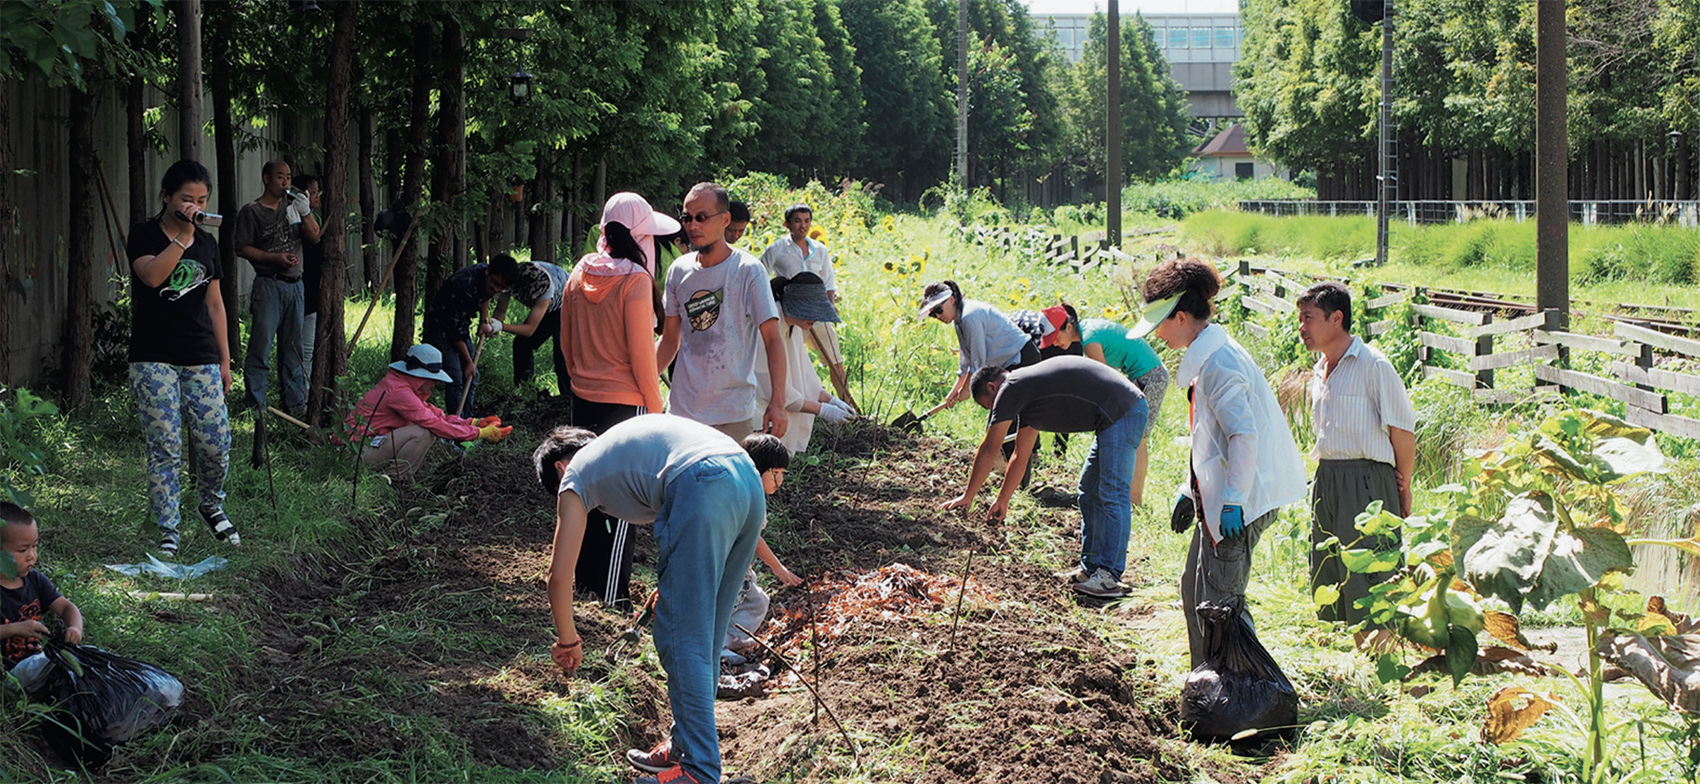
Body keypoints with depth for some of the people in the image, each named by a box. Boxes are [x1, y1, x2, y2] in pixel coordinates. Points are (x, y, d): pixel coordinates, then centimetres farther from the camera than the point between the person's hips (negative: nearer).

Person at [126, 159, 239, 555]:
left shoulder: (207, 243, 13)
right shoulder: (144, 235, 0)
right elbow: (152, 275, -20)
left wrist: (225, 359, 14)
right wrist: (183, 236, -18)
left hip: (201, 360, 4)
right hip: (154, 359, -4)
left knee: (216, 444, -2)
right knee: (165, 448, -4)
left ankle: (211, 505, 26)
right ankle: (168, 530, 5)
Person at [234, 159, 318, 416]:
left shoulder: (292, 206, 15)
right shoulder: (252, 211, -1)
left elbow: (315, 237, 11)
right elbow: (242, 248, -6)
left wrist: (305, 212, -5)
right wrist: (274, 257, -15)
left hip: (295, 285, 6)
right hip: (268, 285, -6)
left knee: (293, 347, 9)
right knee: (261, 345, -9)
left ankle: (295, 403, 15)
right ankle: (256, 404, -6)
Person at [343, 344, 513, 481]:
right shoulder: (399, 392, -22)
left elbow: (438, 415, 10)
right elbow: (437, 425, -23)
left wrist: (474, 423, -1)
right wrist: (480, 434, -19)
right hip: (359, 450, -10)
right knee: (424, 433, -23)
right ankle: (396, 480, -10)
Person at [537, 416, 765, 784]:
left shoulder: (575, 476, 19)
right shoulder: (620, 443, 38)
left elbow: (559, 575, 16)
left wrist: (567, 640, 30)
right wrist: (673, 582, 39)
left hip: (704, 489, -8)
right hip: (749, 479, 8)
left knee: (683, 640, 0)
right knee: (707, 636, 18)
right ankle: (686, 749, 26)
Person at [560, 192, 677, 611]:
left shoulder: (580, 274, 3)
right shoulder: (635, 280, -16)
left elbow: (566, 341, 11)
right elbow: (641, 350, -15)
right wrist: (655, 404, -5)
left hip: (584, 399, 7)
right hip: (625, 403, -6)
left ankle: (585, 578, 27)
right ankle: (612, 593, 4)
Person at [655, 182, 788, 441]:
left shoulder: (748, 270, -6)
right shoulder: (679, 270, 7)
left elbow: (772, 340, -9)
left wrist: (777, 402, -18)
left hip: (734, 413, -4)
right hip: (683, 409, 4)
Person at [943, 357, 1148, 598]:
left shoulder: (1011, 389, -6)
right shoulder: (1026, 397, 23)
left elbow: (989, 450, 0)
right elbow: (1020, 456, 32)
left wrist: (968, 496, 8)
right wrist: (1002, 501, 38)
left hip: (1122, 413, -10)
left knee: (1111, 495, -11)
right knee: (1090, 494, 14)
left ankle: (1109, 577, -13)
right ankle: (1091, 568, 16)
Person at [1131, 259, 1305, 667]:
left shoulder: (1217, 364, -19)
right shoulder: (1207, 356, 14)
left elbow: (1244, 434, -25)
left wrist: (1232, 500, -24)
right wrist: (1190, 490, 22)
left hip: (1239, 503, -11)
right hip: (1219, 496, 11)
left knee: (1220, 599, -6)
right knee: (1194, 589, 16)